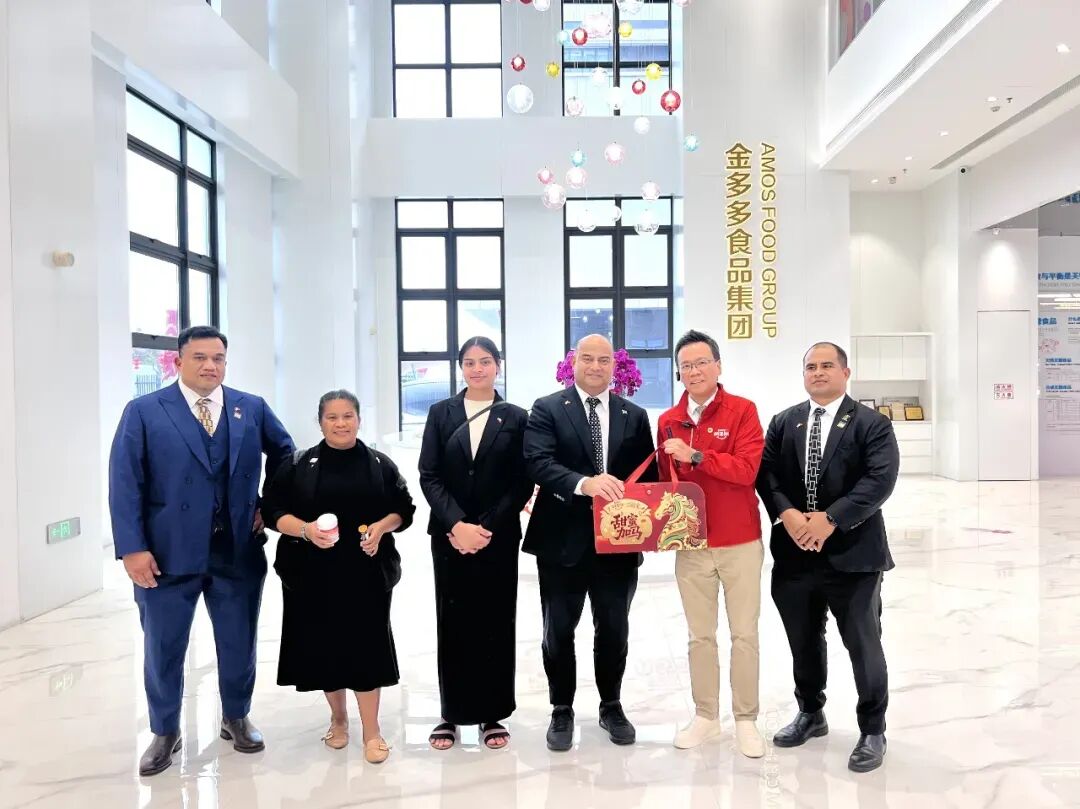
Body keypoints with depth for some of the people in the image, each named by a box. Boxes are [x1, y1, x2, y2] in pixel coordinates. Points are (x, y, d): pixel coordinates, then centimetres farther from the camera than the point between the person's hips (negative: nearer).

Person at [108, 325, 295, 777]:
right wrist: (132, 548, -14)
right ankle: (165, 733, 33)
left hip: (239, 550, 2)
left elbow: (284, 453, 18)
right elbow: (125, 483, -7)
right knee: (163, 647, 12)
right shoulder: (144, 412, -3)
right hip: (167, 552, -2)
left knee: (239, 643, 14)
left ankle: (236, 718, 36)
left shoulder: (252, 408, 5)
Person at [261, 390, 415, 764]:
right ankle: (338, 718, 32)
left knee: (366, 644, -1)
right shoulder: (299, 465, 2)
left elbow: (404, 509, 8)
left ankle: (371, 730, 12)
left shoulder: (380, 465, 4)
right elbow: (274, 511, 0)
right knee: (325, 645, 9)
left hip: (366, 571, 0)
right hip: (314, 572, 1)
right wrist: (305, 529, -17)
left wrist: (382, 526, -12)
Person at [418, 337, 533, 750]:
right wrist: (457, 525, -12)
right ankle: (452, 714, 18)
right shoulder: (441, 413, 6)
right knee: (453, 623, 6)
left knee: (495, 622, 5)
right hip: (449, 536, 1)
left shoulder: (515, 418, 4)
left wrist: (487, 527, -10)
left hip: (499, 537, 0)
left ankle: (492, 715, 18)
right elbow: (429, 476, 0)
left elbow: (522, 483, -1)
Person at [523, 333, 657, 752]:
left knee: (614, 630, 14)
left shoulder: (634, 415, 8)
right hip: (563, 540, -2)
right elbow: (537, 463, -17)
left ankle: (611, 706, 34)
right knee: (558, 631, 9)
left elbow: (648, 475, 7)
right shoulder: (547, 408, -2)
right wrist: (583, 483, -33)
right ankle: (562, 710, 28)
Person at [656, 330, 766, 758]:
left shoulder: (742, 410, -6)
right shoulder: (668, 421, 6)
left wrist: (695, 455, -23)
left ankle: (746, 719, 20)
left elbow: (747, 469, -18)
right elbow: (664, 480, 9)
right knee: (700, 635, 12)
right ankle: (706, 716, 24)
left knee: (744, 634, 7)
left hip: (740, 543, -3)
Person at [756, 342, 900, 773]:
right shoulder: (783, 422, 10)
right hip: (795, 552, 4)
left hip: (852, 553, -4)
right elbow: (765, 472, 2)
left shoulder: (872, 424, -2)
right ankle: (810, 714, 37)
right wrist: (786, 514, -15)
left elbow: (881, 479, -14)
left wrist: (830, 519, -20)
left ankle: (872, 730, 24)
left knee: (863, 645, 6)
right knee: (803, 642, 17)